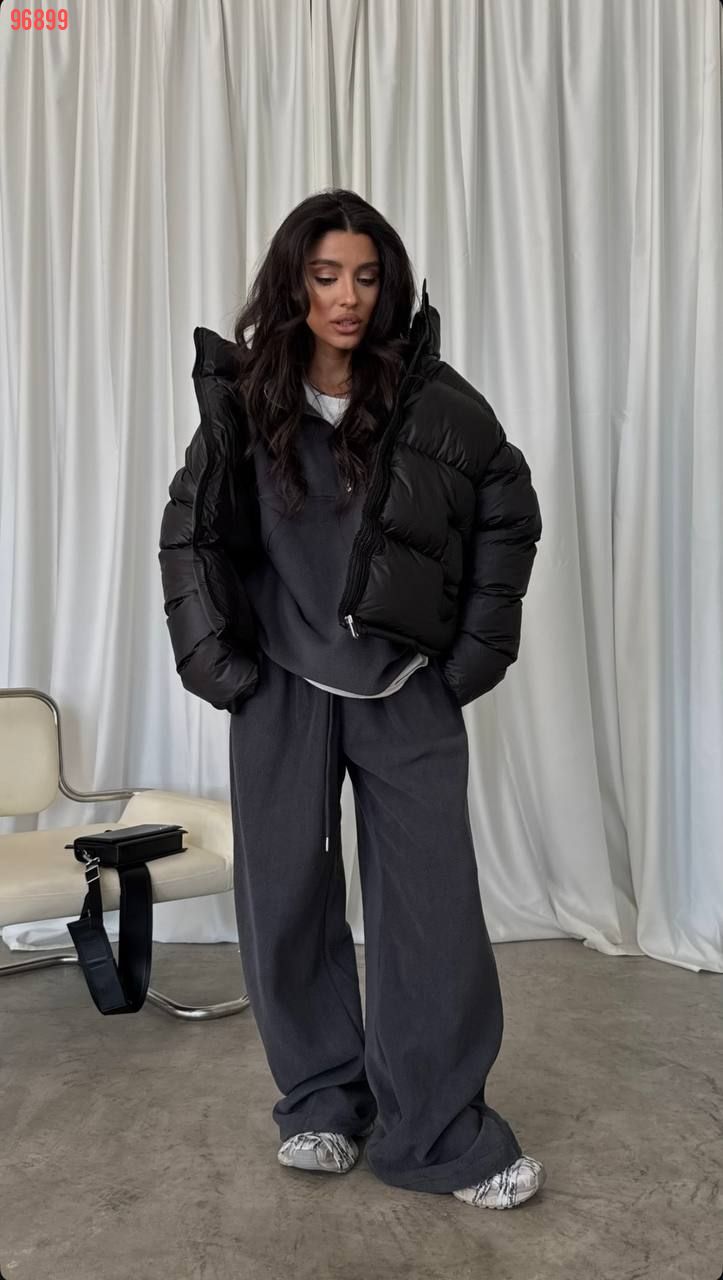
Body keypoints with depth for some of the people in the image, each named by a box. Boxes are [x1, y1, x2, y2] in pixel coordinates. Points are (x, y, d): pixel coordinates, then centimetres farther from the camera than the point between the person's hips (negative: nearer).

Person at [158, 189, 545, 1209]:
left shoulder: (436, 401, -6)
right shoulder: (247, 402, -1)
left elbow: (510, 513, 5)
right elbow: (191, 534, 8)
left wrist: (482, 644, 0)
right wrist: (210, 654, 1)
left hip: (410, 694, -1)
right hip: (282, 692, 2)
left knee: (432, 905, 0)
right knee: (287, 899, 8)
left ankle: (441, 1132, 15)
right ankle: (320, 1101, 27)